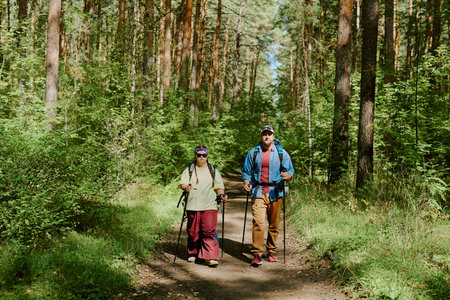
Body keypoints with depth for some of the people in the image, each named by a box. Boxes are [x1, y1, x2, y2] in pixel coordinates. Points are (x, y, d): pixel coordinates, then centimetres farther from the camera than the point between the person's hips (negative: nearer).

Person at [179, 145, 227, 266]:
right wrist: (185, 187, -19)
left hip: (209, 206, 0)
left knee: (209, 231, -10)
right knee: (193, 231, 4)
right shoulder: (189, 170, 13)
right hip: (193, 205, 0)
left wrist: (222, 194, -5)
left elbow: (219, 186, 15)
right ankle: (192, 253, 23)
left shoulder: (213, 171, 17)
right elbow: (182, 183, 4)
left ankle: (210, 257, -9)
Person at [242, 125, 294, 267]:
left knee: (274, 224, 8)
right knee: (258, 223, -13)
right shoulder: (253, 153, 7)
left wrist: (287, 175, -16)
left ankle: (271, 252, 24)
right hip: (258, 192, -1)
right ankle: (257, 254, -7)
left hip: (276, 193, 1)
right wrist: (246, 183, -2)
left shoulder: (282, 153, 5)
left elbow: (290, 170, 8)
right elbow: (246, 171, 17)